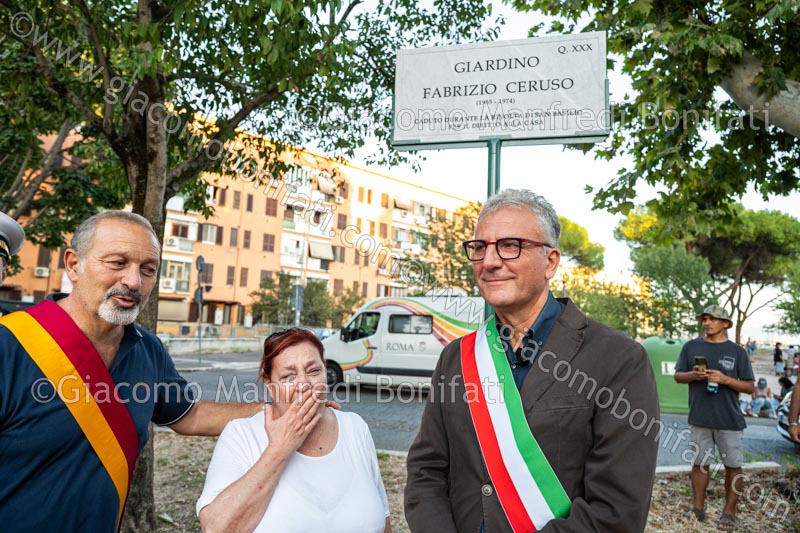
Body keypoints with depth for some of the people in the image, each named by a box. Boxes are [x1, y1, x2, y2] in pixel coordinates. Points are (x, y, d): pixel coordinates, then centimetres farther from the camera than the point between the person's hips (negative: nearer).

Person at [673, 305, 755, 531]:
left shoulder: (737, 351, -1)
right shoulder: (691, 347, 3)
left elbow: (749, 387, 0)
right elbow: (678, 375, 8)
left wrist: (725, 379, -17)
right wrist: (692, 375, -12)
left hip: (729, 419, -1)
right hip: (699, 418, 1)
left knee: (733, 466, 6)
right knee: (699, 464, 9)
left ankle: (729, 512, 20)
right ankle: (698, 509, 20)